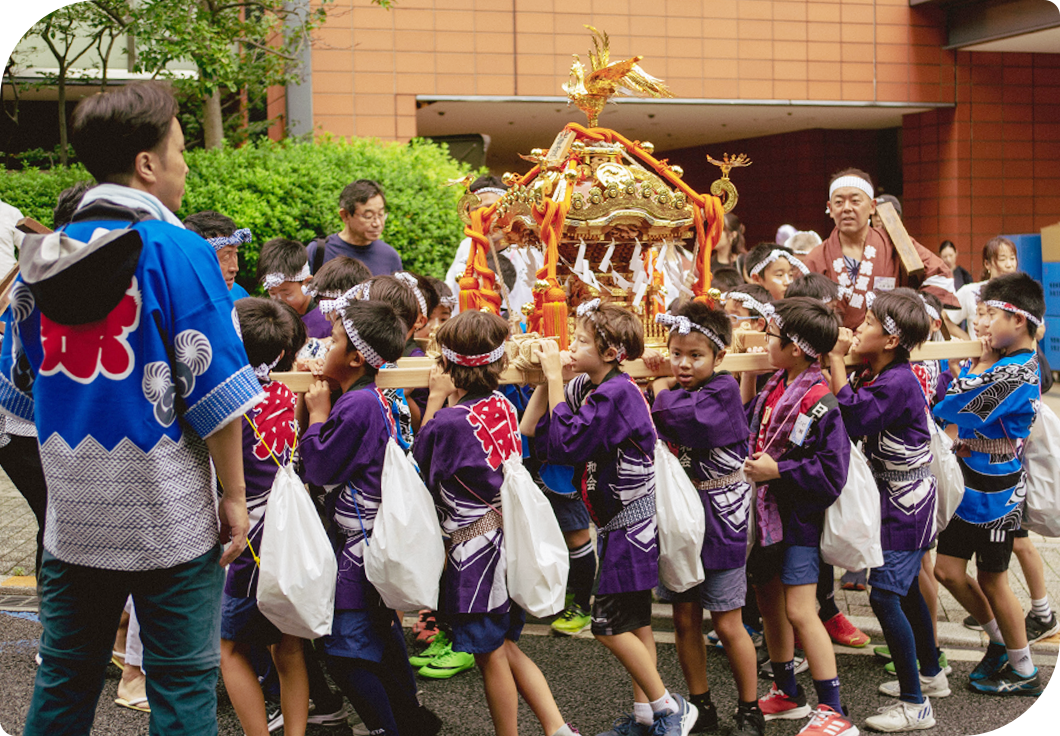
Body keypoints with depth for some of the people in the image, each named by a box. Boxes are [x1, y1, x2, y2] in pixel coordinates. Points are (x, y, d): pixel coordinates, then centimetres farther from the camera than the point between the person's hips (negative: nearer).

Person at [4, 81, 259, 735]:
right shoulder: (179, 253, -12)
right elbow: (214, 393, -13)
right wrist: (235, 495, -5)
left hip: (72, 513, 6)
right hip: (169, 517, -5)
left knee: (64, 681, 17)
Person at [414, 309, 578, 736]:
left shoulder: (450, 422, -20)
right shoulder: (503, 405, 1)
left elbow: (420, 465, -2)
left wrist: (437, 398, -5)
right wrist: (452, 400, 5)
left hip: (478, 552, -7)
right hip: (512, 540, 8)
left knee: (491, 656, 7)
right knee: (506, 647, 19)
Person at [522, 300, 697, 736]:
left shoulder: (616, 392, -21)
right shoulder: (585, 387, 5)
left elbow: (566, 444, -26)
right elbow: (531, 430, 3)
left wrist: (555, 379, -20)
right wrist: (547, 379, -1)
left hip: (629, 526, -9)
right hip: (620, 524, 9)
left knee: (610, 625, -6)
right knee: (635, 621, 14)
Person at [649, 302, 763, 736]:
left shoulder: (723, 390, -13)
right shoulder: (669, 394, 5)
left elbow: (691, 418, -31)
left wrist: (661, 395, -14)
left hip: (719, 522, -6)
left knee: (727, 625, 2)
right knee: (685, 619, 12)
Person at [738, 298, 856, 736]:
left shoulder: (820, 403, -21)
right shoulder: (775, 387, 3)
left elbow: (831, 474, -22)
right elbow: (749, 426, 19)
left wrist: (777, 470, -21)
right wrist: (746, 376, 11)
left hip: (799, 518, -9)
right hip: (767, 511, 9)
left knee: (799, 611, -10)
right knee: (769, 603, 17)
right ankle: (787, 694, 33)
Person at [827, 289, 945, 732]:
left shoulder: (899, 383, -24)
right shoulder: (872, 374, 5)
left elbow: (854, 417, -30)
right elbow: (849, 419, 4)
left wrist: (836, 360, -24)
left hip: (906, 504, -10)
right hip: (898, 499, 10)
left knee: (885, 595, -11)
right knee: (905, 589, 22)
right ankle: (930, 674, 39)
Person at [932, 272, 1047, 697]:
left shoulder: (1018, 374, -22)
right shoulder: (999, 361, 6)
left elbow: (957, 410, -24)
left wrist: (980, 365, -13)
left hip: (994, 492, -8)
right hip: (971, 483, 8)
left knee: (991, 579, 5)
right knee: (947, 571, 11)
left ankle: (1024, 672, 22)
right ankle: (1000, 641, 31)